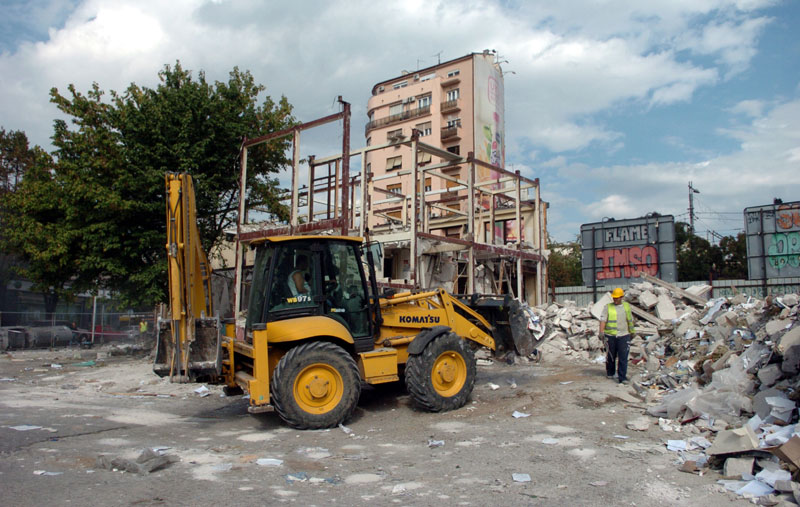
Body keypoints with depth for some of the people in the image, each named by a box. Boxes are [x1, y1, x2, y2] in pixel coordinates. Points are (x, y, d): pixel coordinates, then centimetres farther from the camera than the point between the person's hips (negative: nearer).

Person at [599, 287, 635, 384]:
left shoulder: (627, 306, 9)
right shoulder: (607, 307, 1)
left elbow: (630, 320, 19)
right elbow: (603, 319, -8)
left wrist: (631, 332, 24)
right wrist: (601, 332, -20)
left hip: (624, 335, 1)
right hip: (610, 335, -1)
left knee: (623, 357, -8)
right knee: (611, 356, 11)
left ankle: (622, 378, -6)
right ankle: (610, 373, 32)